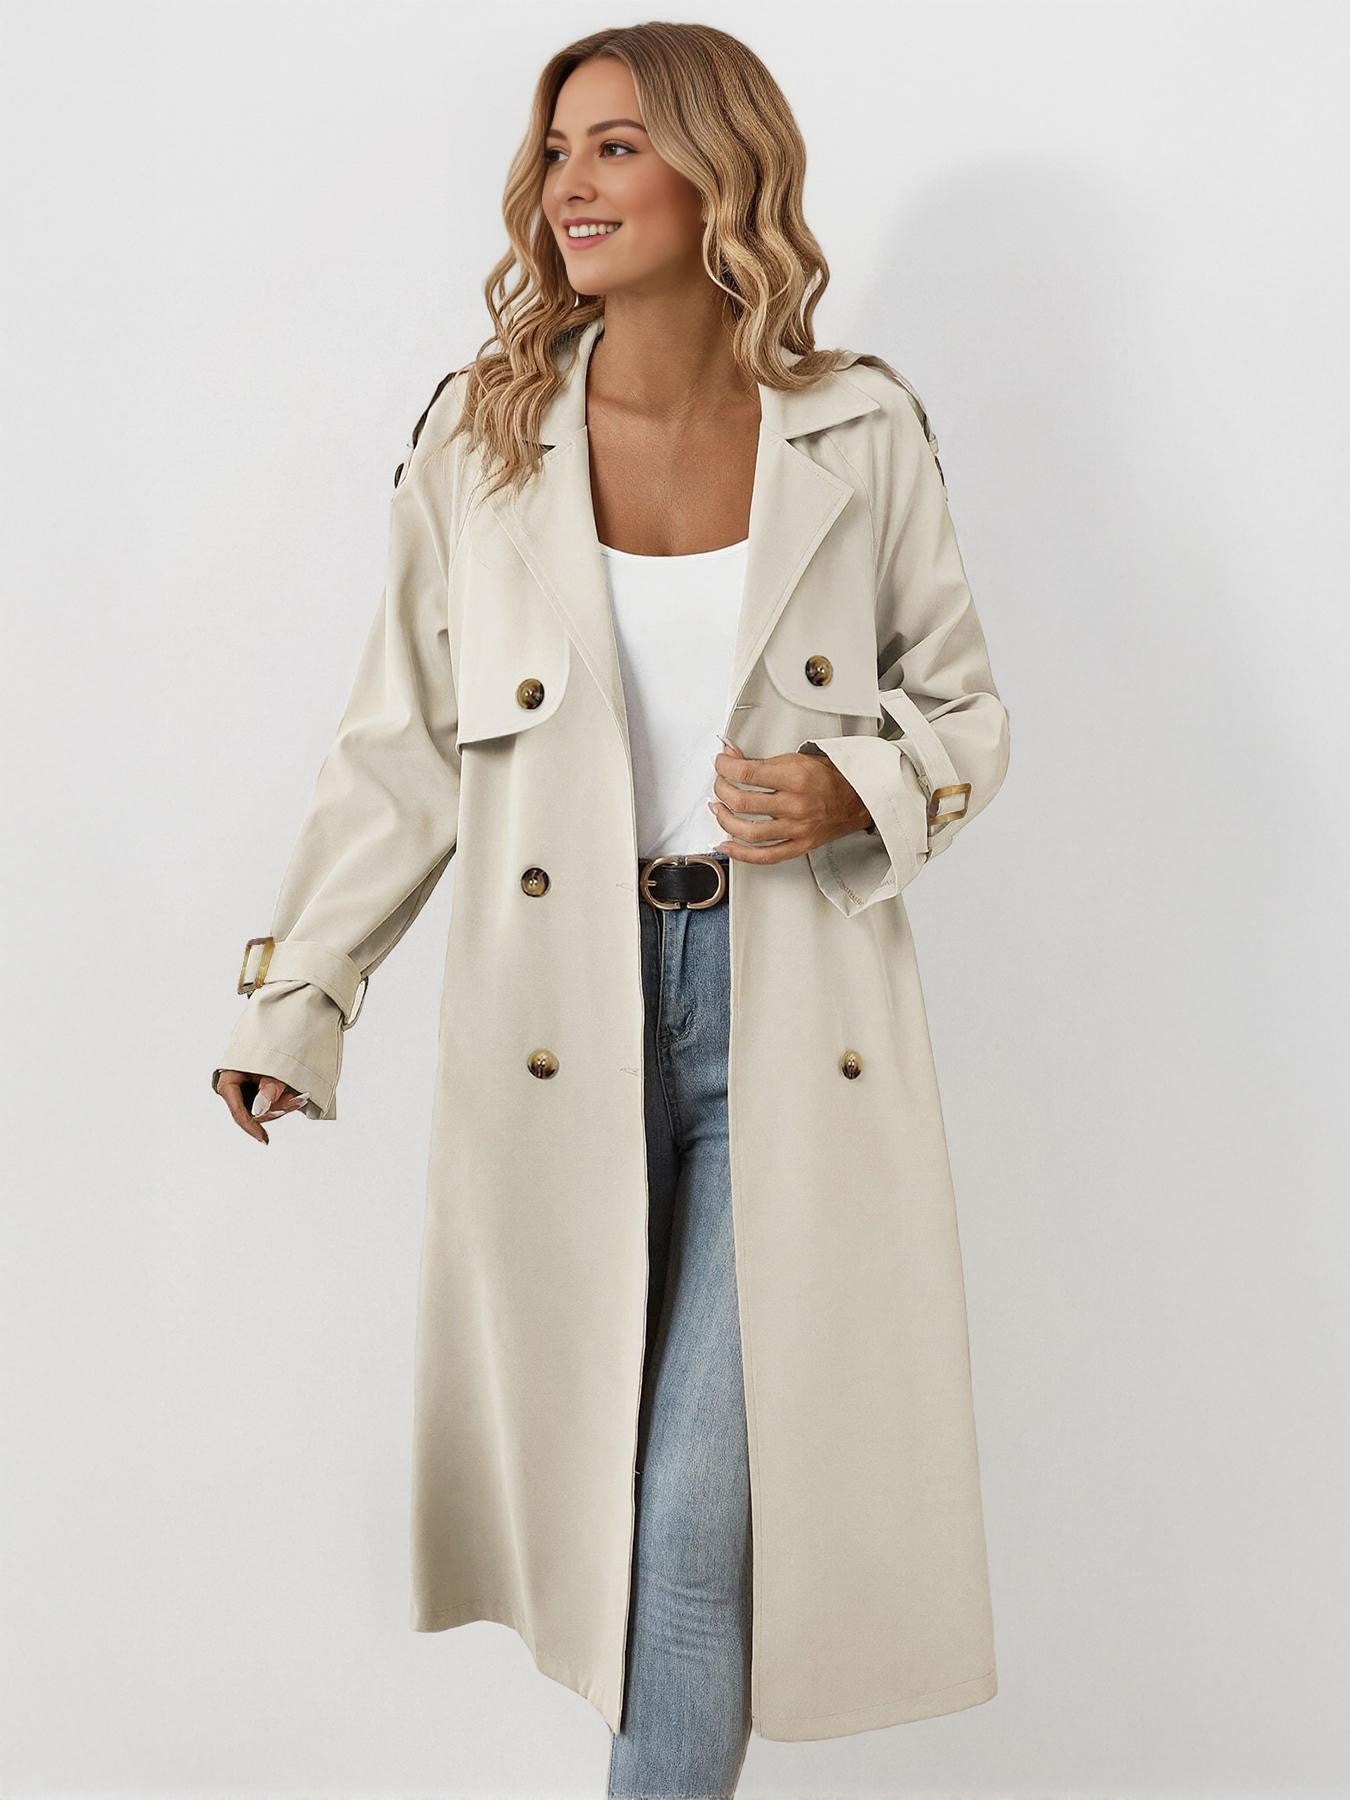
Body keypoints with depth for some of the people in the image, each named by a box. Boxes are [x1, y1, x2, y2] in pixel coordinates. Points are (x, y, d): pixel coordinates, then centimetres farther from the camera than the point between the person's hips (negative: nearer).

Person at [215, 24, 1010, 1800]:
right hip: (565, 1011, 1)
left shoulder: (862, 430, 0)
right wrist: (299, 1004, 2)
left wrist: (852, 791, -13)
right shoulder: (477, 431, 1)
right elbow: (400, 752, 5)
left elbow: (964, 704, 9)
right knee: (593, 1481, 14)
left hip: (788, 1012, -1)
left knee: (701, 1520, -1)